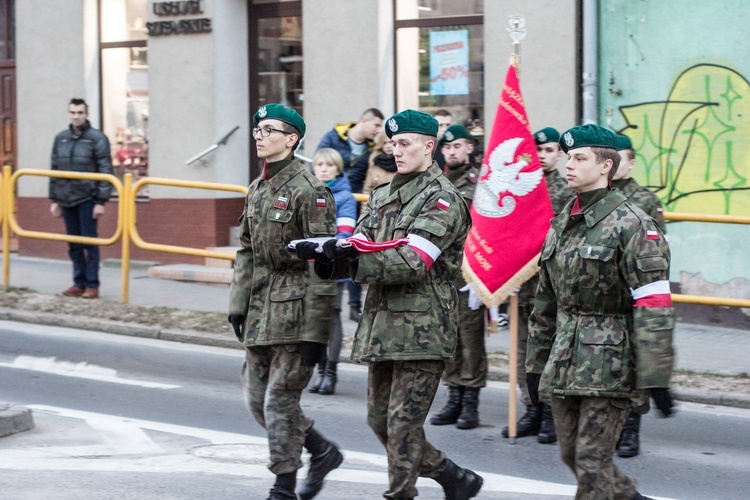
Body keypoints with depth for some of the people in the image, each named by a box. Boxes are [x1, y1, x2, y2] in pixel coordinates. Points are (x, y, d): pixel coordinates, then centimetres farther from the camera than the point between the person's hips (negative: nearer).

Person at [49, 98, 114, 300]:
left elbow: (105, 171, -7)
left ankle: (92, 285, 2)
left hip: (87, 199, -5)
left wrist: (101, 201, -11)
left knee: (89, 242, -2)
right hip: (66, 199, 5)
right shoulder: (60, 138, 12)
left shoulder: (97, 138, -4)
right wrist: (54, 199, 13)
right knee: (74, 245, 8)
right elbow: (54, 170, 17)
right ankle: (79, 283, 14)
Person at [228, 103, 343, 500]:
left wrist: (314, 331, -18)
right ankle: (322, 452, 27)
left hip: (295, 307, -8)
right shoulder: (257, 189, 13)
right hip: (260, 310, 8)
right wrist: (238, 304, 12)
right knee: (257, 399, 10)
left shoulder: (308, 191, -13)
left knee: (279, 398, -6)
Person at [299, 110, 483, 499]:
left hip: (421, 329, -8)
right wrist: (335, 252, -16)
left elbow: (412, 262, -19)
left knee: (403, 421, -7)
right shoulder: (383, 197, 18)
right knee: (379, 419, 12)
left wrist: (349, 262, -26)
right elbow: (360, 245, 9)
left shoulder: (442, 200, -8)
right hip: (381, 324, 8)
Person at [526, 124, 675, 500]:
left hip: (609, 362, -8)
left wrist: (655, 376, -21)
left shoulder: (631, 224, -12)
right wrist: (536, 363, 19)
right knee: (572, 456, 12)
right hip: (564, 362, 8)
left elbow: (653, 306, -17)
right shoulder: (561, 224, 12)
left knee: (592, 463, -7)